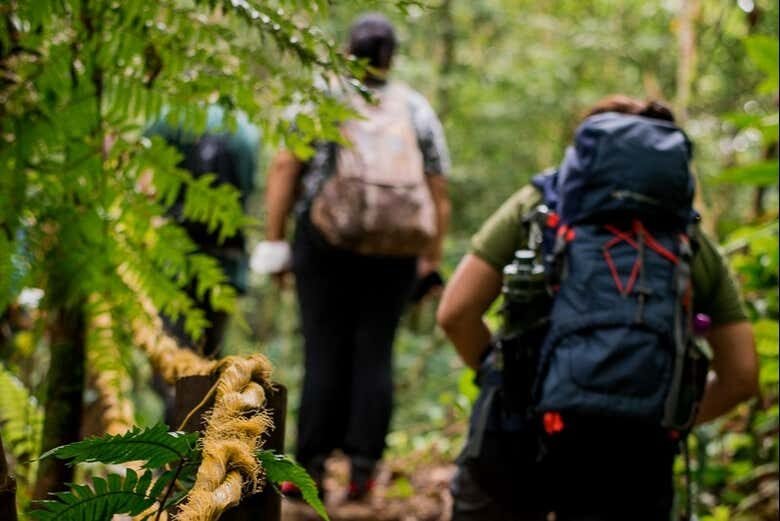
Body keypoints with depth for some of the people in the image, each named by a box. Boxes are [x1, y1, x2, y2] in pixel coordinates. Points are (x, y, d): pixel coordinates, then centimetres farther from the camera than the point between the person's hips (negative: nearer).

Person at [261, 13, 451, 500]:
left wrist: (274, 240, 0)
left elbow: (285, 168, -3)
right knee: (375, 353, 6)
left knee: (325, 351, 0)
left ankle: (312, 466, 0)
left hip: (326, 240, -1)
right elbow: (439, 193, 10)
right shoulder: (418, 109, 12)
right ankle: (363, 467, 5)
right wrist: (432, 260, 15)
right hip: (396, 251, 2)